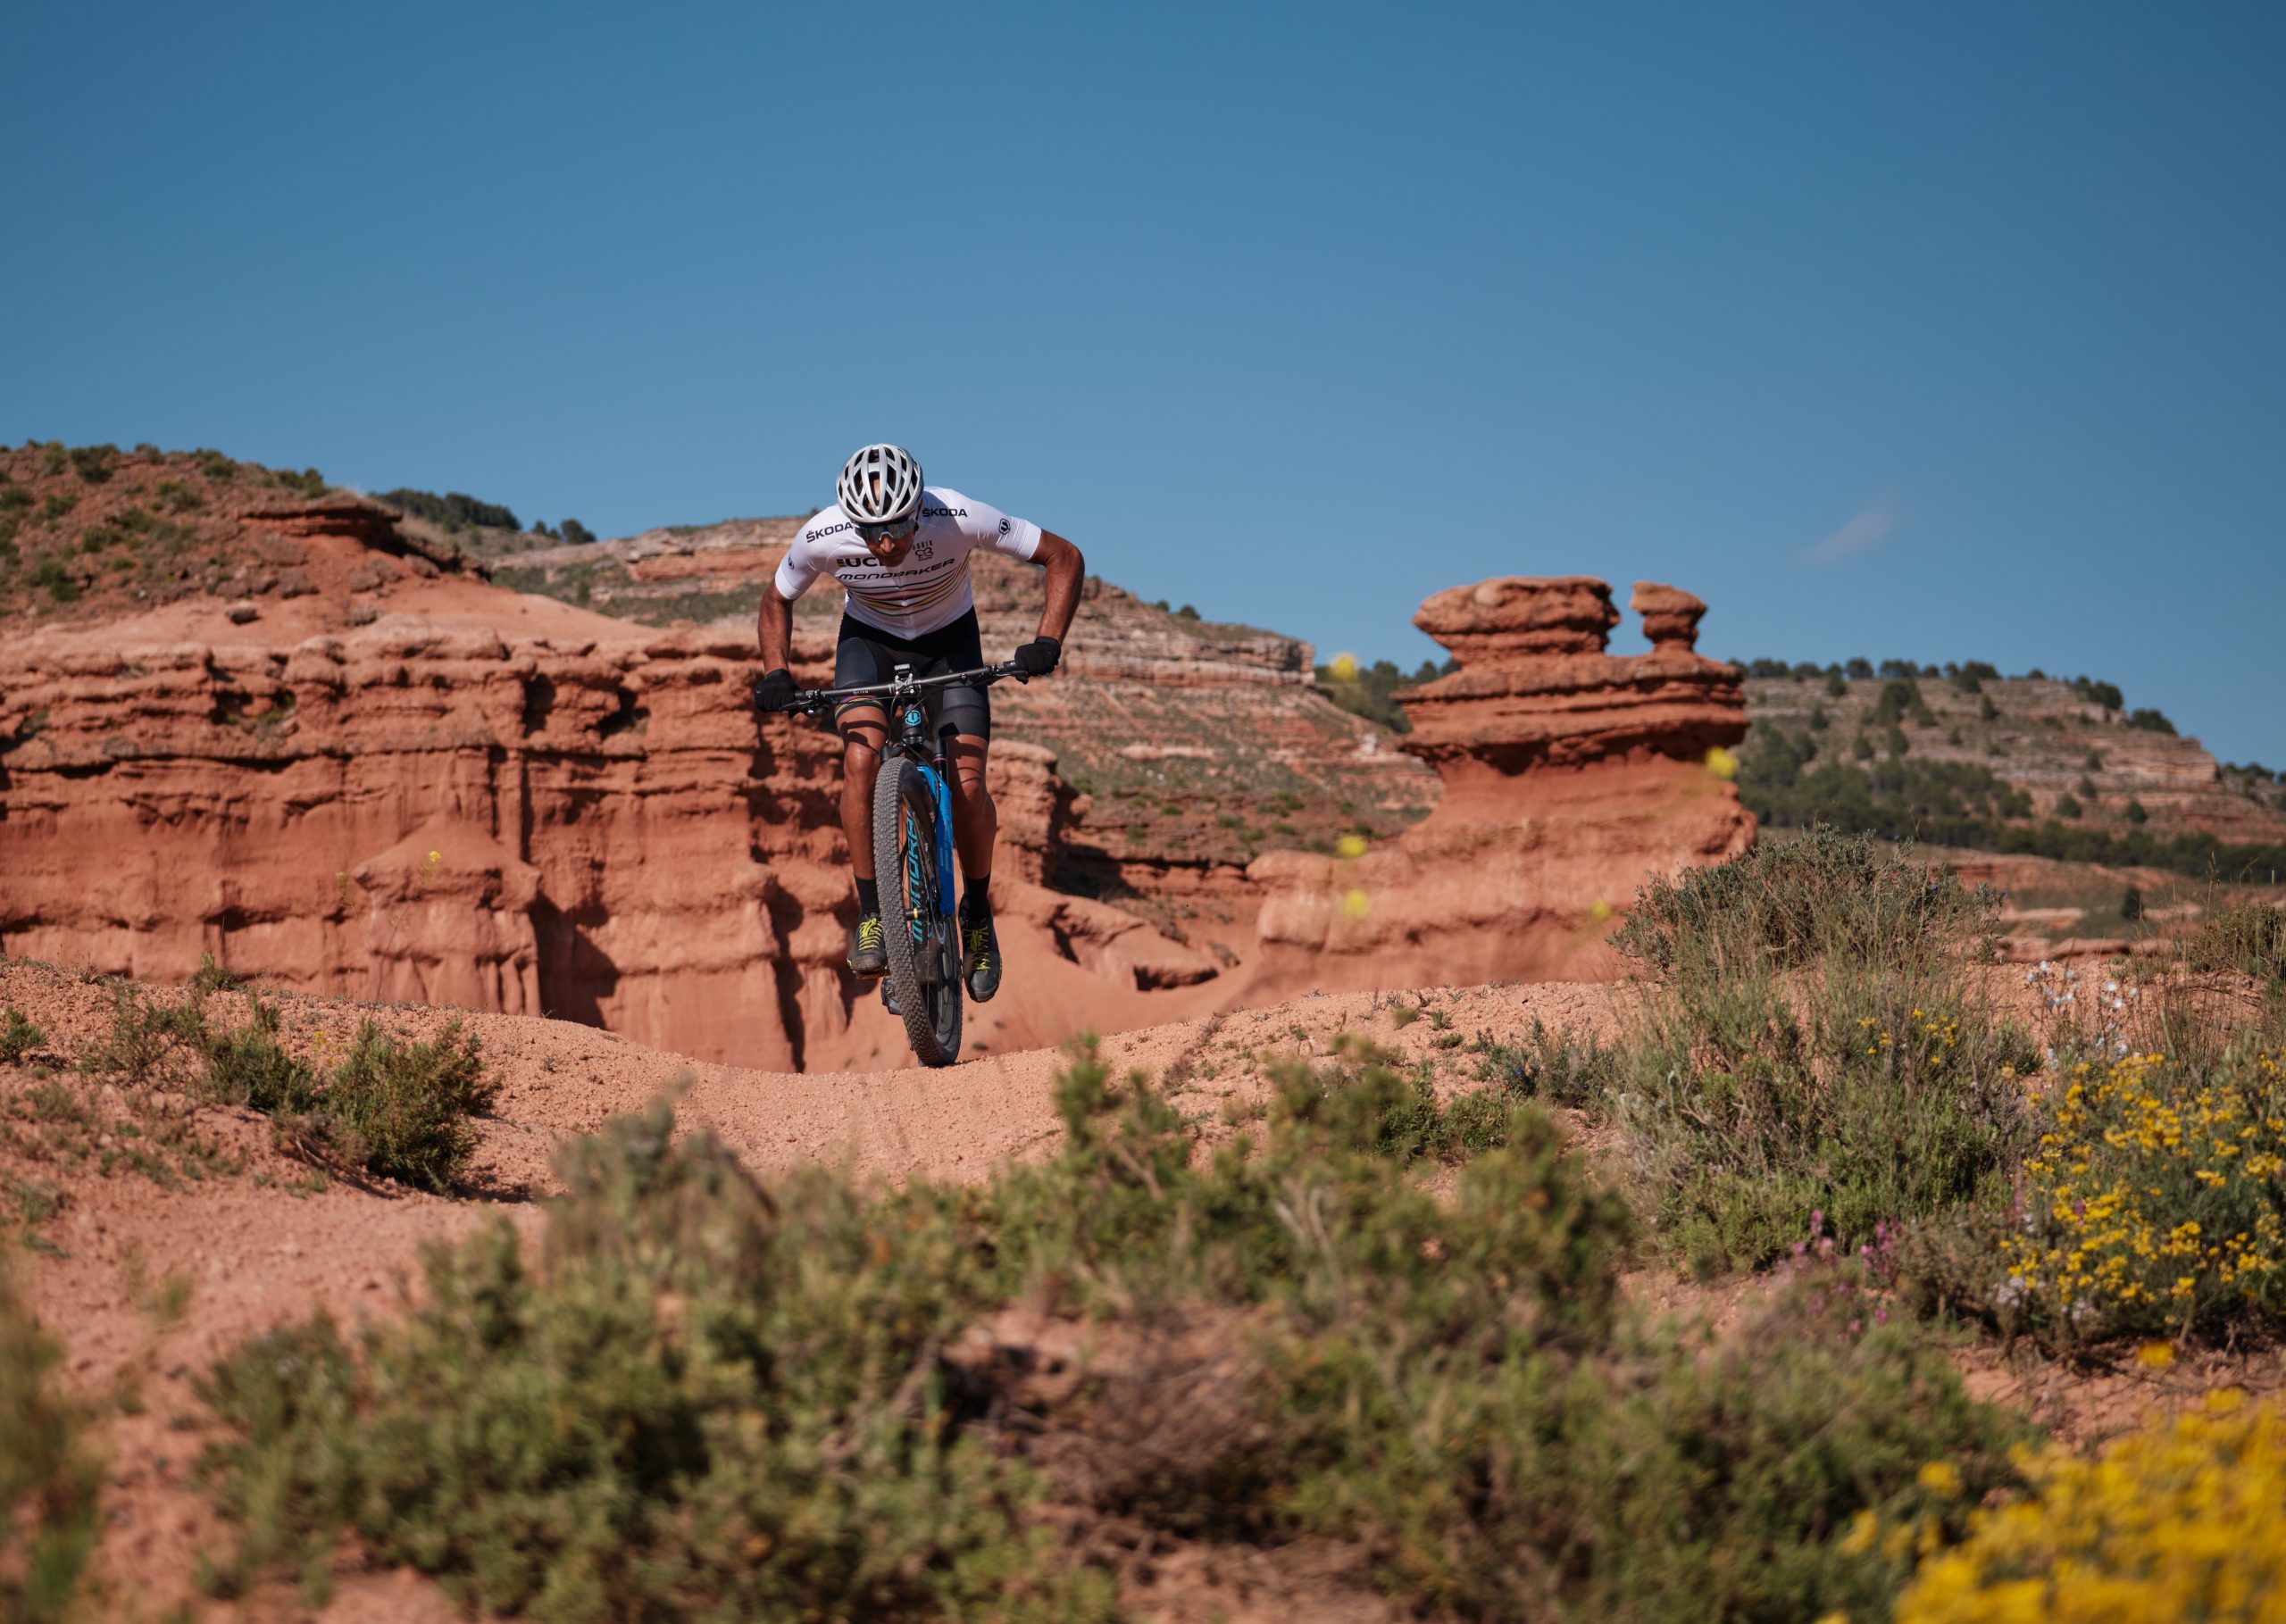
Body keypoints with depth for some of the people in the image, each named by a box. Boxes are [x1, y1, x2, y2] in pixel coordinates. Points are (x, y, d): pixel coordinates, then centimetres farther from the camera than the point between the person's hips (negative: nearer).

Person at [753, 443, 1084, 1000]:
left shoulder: (960, 517, -35)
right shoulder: (822, 537, -29)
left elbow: (1065, 558, -23)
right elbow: (776, 601, -6)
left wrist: (1047, 642, -34)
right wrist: (776, 673, -22)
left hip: (949, 640, 0)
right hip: (869, 640, 1)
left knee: (967, 783, -16)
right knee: (861, 756, -27)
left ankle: (978, 913, 10)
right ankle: (870, 914, -14)